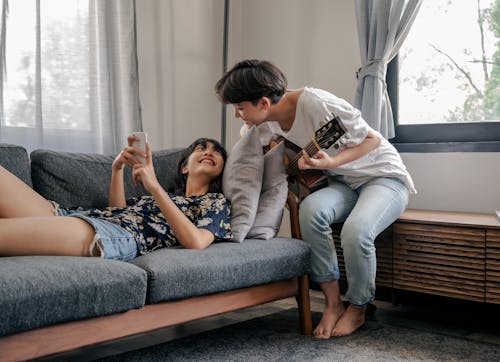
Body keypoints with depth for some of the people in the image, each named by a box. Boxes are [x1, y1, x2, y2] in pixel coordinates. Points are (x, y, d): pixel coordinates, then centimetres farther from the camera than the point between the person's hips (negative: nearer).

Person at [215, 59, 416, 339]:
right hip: (344, 183, 6)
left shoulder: (316, 103, -27)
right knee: (311, 209, -29)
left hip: (384, 176, -5)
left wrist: (330, 162, -31)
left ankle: (357, 308, -5)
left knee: (356, 232, -35)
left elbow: (372, 139, -17)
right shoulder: (266, 122, -4)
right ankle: (333, 303, -13)